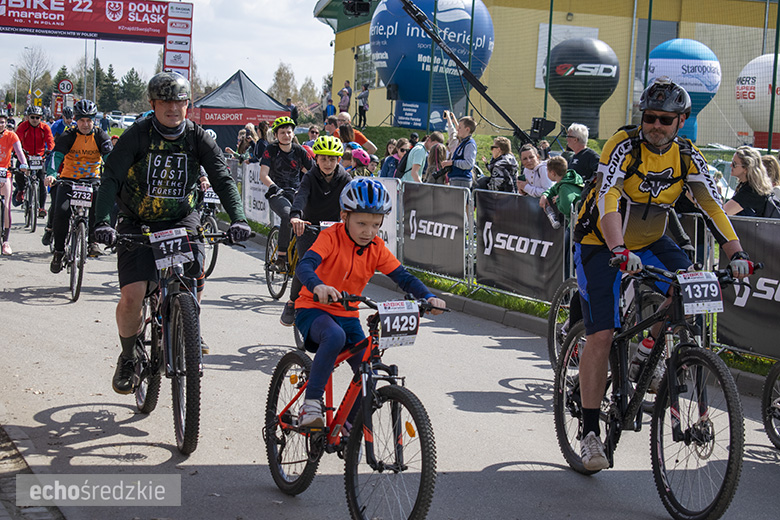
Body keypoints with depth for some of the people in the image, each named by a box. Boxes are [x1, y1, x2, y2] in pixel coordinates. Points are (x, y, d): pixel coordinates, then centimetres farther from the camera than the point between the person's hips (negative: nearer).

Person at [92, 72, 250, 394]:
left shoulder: (197, 138, -6)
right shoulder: (137, 135, -12)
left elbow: (222, 179, -12)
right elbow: (110, 179, -19)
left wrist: (237, 219, -29)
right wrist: (102, 222, -34)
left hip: (181, 219, 2)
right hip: (138, 224, -2)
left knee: (195, 274, -24)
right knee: (132, 295, -15)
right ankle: (128, 357, 11)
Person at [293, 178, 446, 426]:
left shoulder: (377, 248, -3)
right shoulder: (331, 237, -17)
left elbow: (403, 277, -6)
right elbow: (304, 265, -33)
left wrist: (428, 297, -26)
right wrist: (318, 286, -56)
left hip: (347, 316, 6)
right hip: (313, 310, -5)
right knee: (335, 336, -39)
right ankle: (311, 405, -28)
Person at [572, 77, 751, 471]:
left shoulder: (687, 157, -7)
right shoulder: (623, 146, -21)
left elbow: (712, 205, -15)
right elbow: (607, 199, -34)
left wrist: (736, 253, -29)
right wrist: (619, 251, -49)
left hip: (649, 241, 5)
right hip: (601, 244, -5)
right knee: (601, 335, -15)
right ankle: (590, 432, -8)